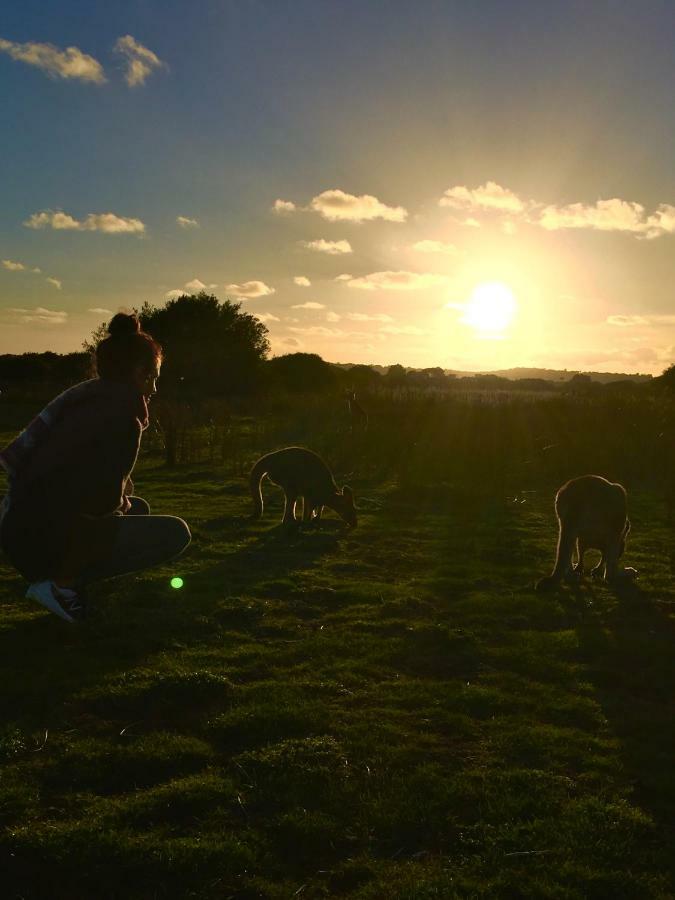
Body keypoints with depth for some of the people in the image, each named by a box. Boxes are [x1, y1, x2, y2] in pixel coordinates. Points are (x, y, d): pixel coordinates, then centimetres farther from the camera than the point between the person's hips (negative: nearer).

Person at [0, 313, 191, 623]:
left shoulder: (90, 396, 15)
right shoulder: (121, 410, -14)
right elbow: (105, 498, -15)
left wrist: (122, 499, 10)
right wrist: (123, 503, 5)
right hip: (44, 538, -10)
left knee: (137, 508, 26)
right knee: (175, 533, -8)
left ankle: (67, 578, 10)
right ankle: (62, 583, -6)